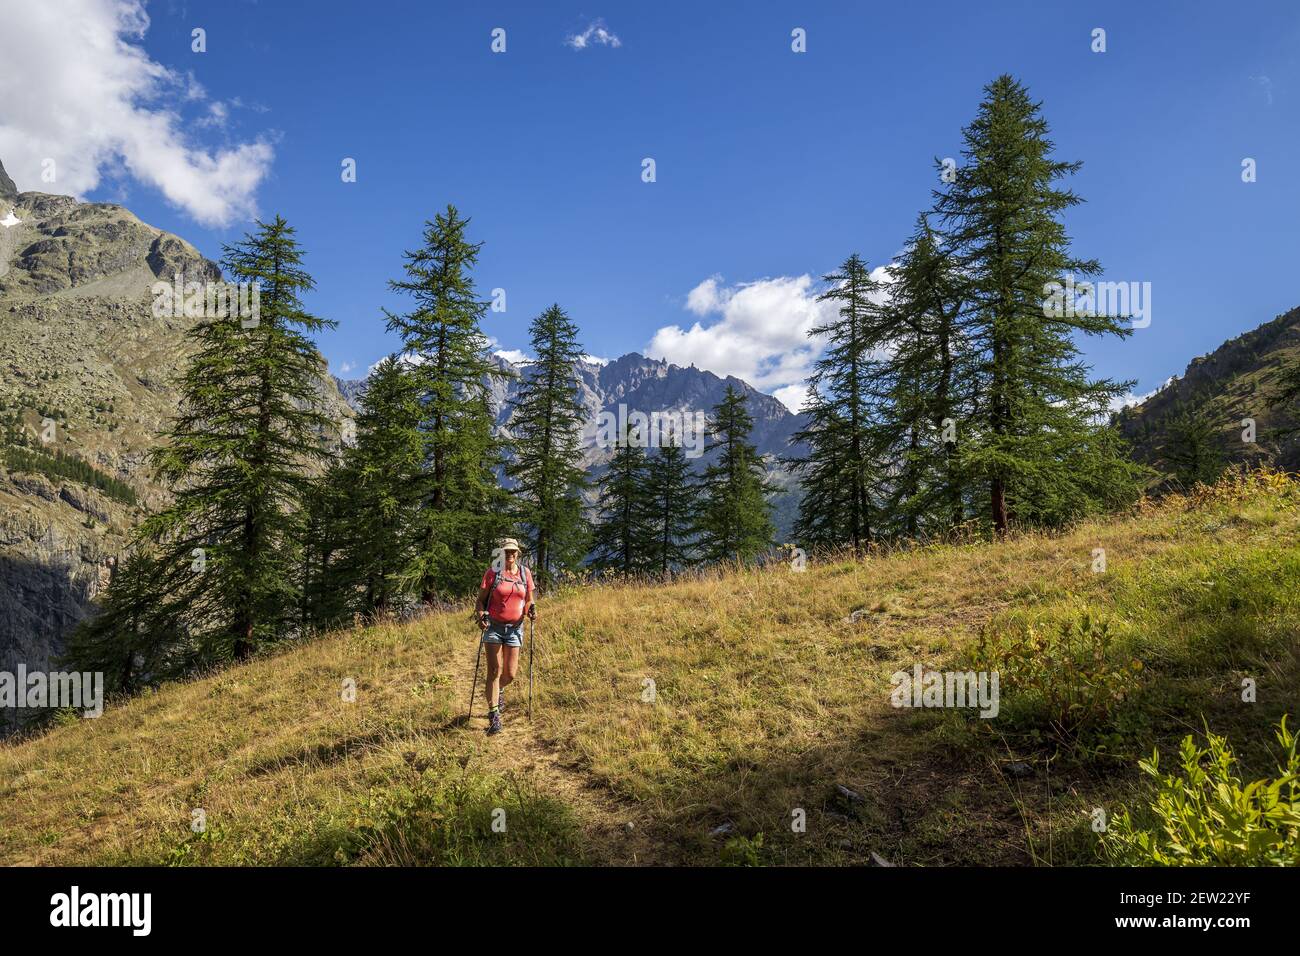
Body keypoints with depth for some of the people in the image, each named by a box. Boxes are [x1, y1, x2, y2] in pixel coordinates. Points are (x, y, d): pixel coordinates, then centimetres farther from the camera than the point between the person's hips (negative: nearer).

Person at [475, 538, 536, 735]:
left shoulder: (525, 573, 4)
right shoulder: (492, 572, -4)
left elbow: (529, 599, 13)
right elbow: (481, 599, -1)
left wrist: (532, 609, -9)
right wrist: (481, 616, -19)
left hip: (515, 628, 3)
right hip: (494, 627, -2)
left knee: (510, 674, 5)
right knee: (494, 671, -7)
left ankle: (498, 690, 40)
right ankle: (494, 715, -2)